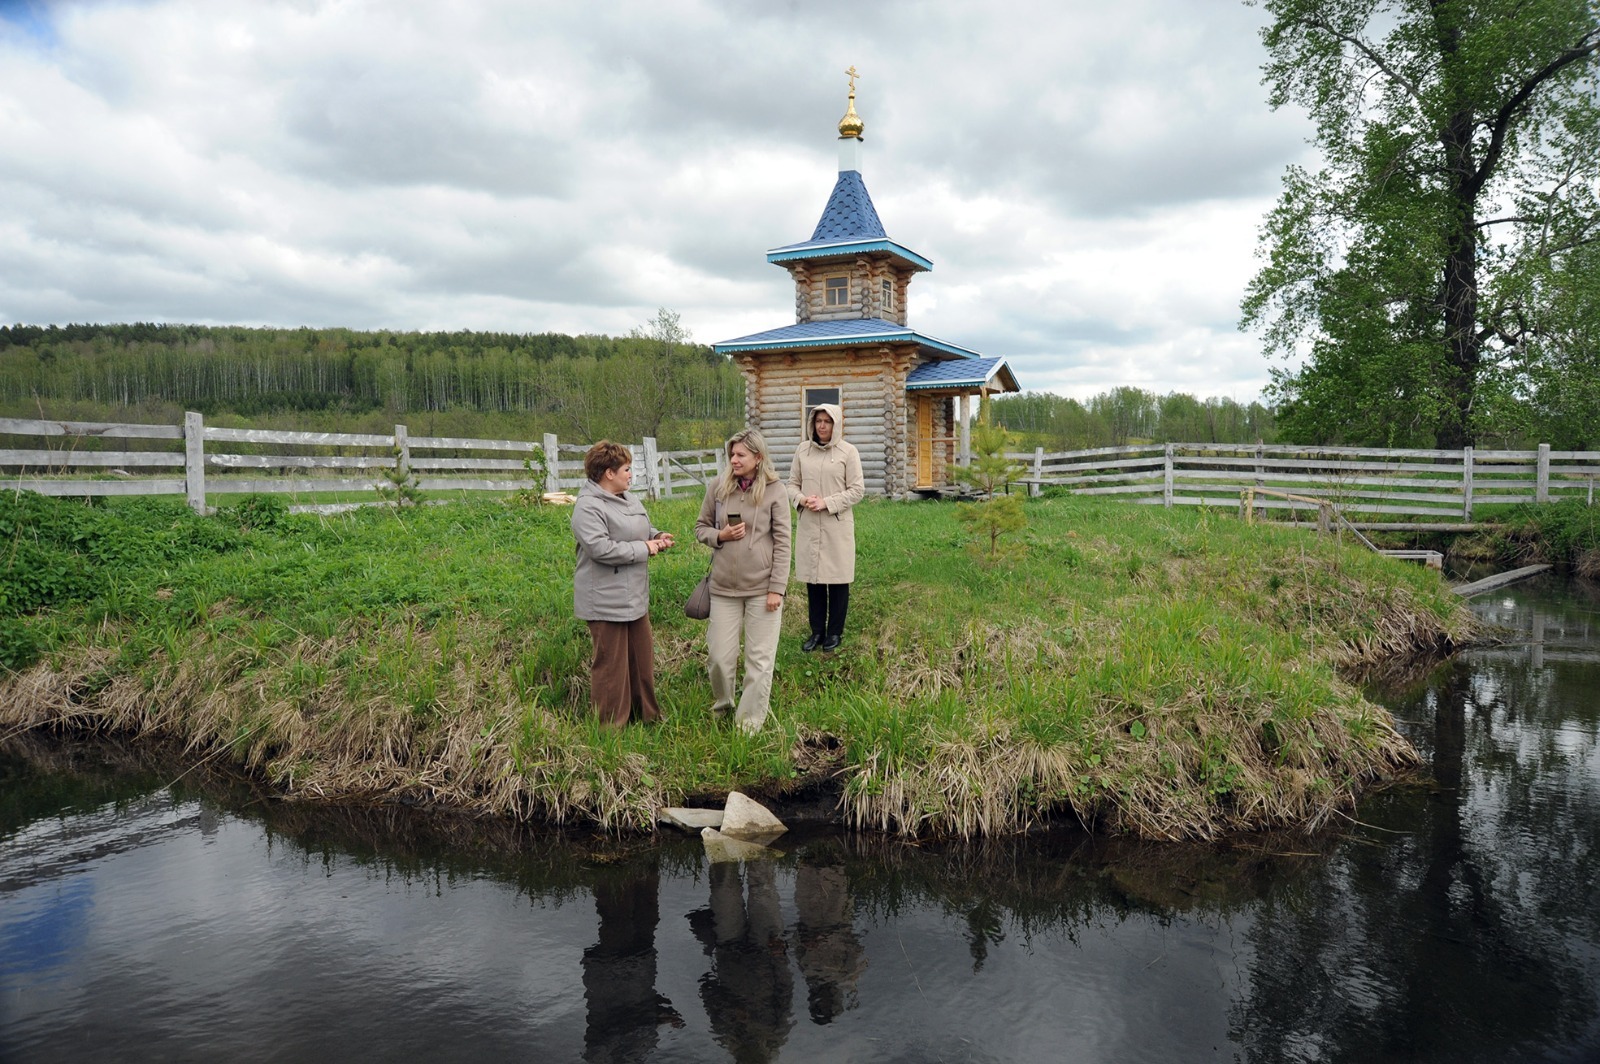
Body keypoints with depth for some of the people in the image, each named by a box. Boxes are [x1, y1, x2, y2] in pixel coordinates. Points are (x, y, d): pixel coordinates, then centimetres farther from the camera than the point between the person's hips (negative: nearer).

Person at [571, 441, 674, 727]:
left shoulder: (628, 500, 12)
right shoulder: (588, 507, -17)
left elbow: (642, 529, 27)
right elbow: (601, 548, -28)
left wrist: (657, 537, 3)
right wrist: (644, 549, -18)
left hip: (634, 595, 9)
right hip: (606, 601, -9)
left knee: (642, 657, 17)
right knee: (612, 663, 0)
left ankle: (646, 713, 32)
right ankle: (611, 725, 13)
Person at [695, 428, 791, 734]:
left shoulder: (775, 492, -6)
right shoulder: (718, 487, 1)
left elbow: (782, 544, -5)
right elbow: (701, 527, 12)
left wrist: (776, 588, -8)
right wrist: (719, 536, -10)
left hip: (763, 588, -2)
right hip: (724, 586, 2)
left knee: (760, 659, 6)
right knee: (719, 655, 8)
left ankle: (750, 722, 20)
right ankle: (721, 703, 36)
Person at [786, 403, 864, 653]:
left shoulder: (848, 451, -4)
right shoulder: (803, 449, 7)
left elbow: (857, 490, -5)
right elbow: (793, 483, 12)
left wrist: (827, 503, -14)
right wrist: (801, 499, -10)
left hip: (837, 524, -3)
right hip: (808, 524, 3)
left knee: (837, 580, 4)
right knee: (812, 579, 9)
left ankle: (835, 632, 18)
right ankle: (817, 631, 21)